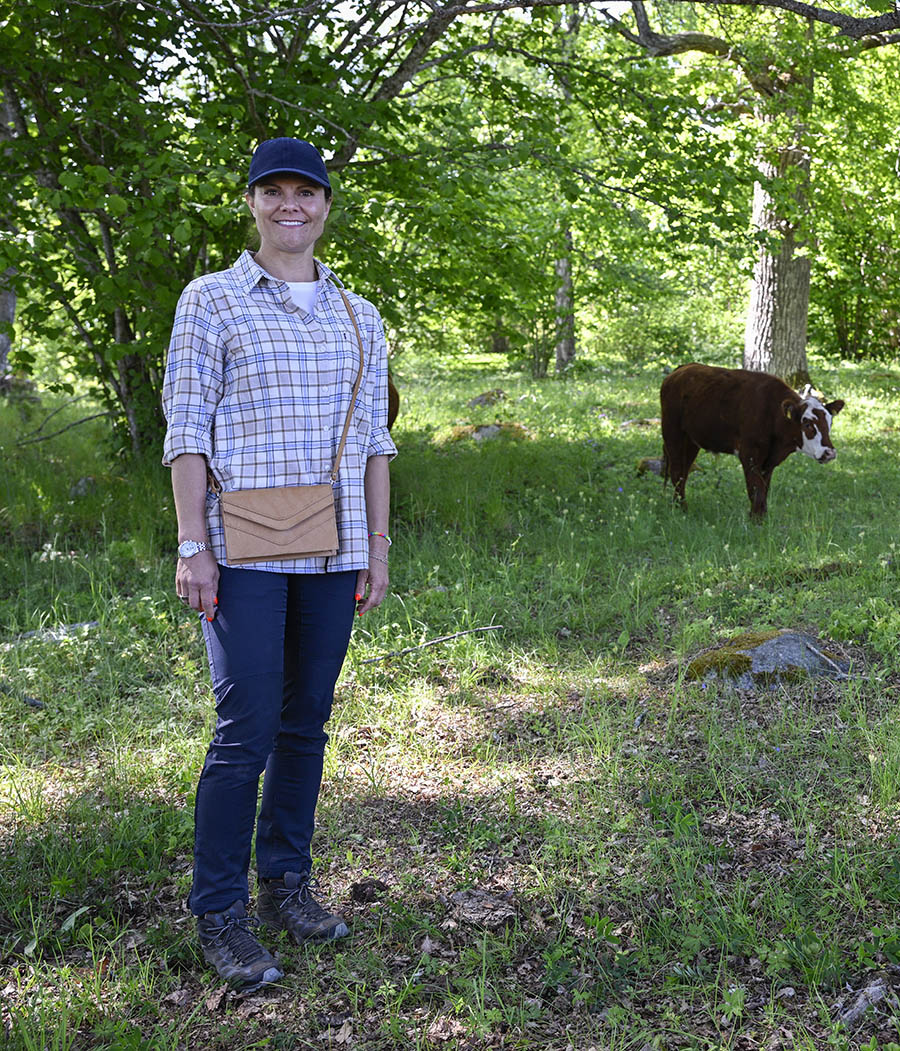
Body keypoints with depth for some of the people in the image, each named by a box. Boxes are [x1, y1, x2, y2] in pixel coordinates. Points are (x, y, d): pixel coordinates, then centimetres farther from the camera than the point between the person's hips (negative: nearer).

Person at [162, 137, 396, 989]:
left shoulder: (358, 318, 13)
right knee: (246, 731, -6)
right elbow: (186, 429, -3)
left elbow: (372, 440, 14)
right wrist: (192, 547, -10)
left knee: (307, 722, 10)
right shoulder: (211, 301, 1)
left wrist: (377, 548, 9)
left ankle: (285, 882, 25)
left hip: (333, 551, 5)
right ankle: (219, 914, 7)